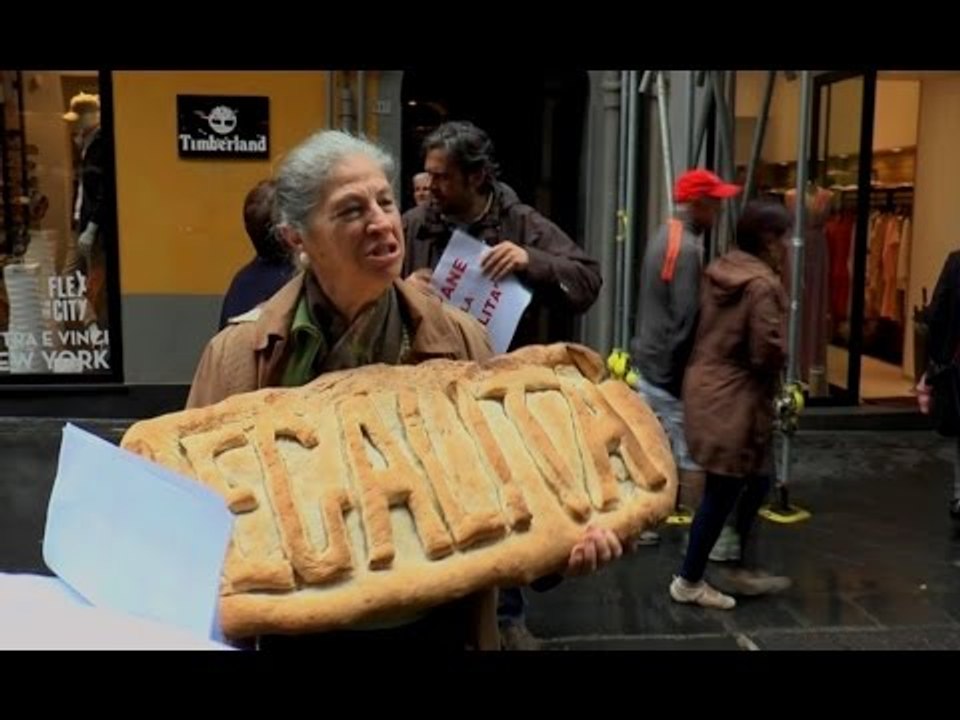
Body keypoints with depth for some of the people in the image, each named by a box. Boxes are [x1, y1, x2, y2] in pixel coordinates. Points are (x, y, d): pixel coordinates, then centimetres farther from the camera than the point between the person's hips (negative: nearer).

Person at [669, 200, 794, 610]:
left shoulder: (719, 270, 7)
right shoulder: (762, 284, -19)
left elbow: (706, 328, 12)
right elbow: (768, 352, -22)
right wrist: (783, 354, -1)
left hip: (706, 386, 9)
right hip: (736, 399, -9)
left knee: (754, 483, 20)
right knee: (722, 493, 3)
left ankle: (745, 571, 30)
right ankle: (689, 582, 16)